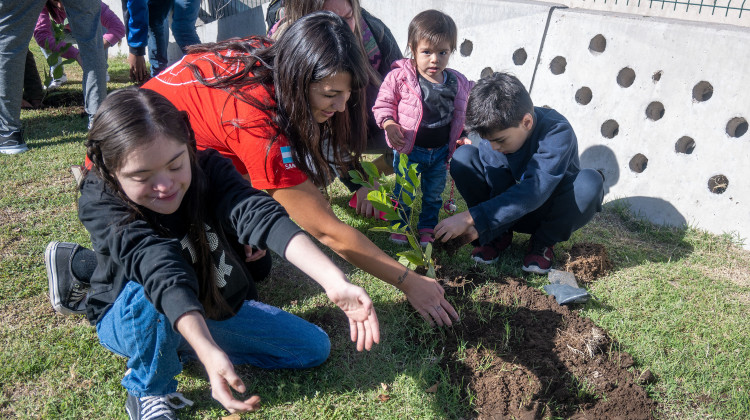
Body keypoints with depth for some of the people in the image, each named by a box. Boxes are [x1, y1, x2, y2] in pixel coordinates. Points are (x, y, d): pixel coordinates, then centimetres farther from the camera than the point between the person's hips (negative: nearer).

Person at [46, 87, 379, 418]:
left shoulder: (209, 170, -21)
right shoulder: (99, 205, -29)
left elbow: (262, 216, -40)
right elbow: (161, 269, -46)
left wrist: (335, 281, -55)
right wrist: (209, 352, -60)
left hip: (215, 311, 4)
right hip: (131, 320, -4)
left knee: (314, 348, 2)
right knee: (148, 295, -40)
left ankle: (177, 349, 6)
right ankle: (149, 389, -7)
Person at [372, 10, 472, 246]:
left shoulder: (458, 83, -2)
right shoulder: (400, 77, -13)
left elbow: (462, 115, 9)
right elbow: (384, 103, -8)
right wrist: (389, 125, -22)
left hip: (441, 151, 3)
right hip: (409, 149, -3)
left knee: (434, 193, 17)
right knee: (403, 191, 11)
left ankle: (427, 227, 35)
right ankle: (400, 225, 32)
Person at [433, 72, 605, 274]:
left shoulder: (557, 131, -31)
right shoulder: (494, 129, -17)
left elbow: (534, 191, -42)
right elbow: (497, 189, -19)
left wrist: (471, 217, -47)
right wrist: (479, 228, -38)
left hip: (548, 210, -2)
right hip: (510, 208, 3)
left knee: (590, 182, -35)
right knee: (463, 157, -20)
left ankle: (543, 242, -7)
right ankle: (500, 235, -3)